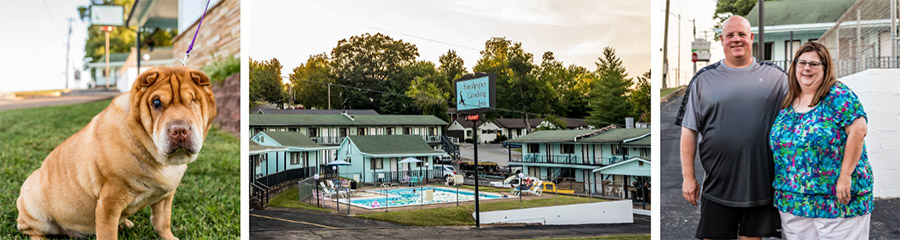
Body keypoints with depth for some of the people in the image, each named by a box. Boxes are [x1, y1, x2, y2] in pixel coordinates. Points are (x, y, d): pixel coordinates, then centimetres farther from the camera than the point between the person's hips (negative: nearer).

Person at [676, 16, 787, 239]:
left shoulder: (775, 76, 7)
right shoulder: (704, 79, 5)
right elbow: (689, 130, 4)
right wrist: (688, 176, -1)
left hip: (762, 185, 1)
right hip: (718, 185, -1)